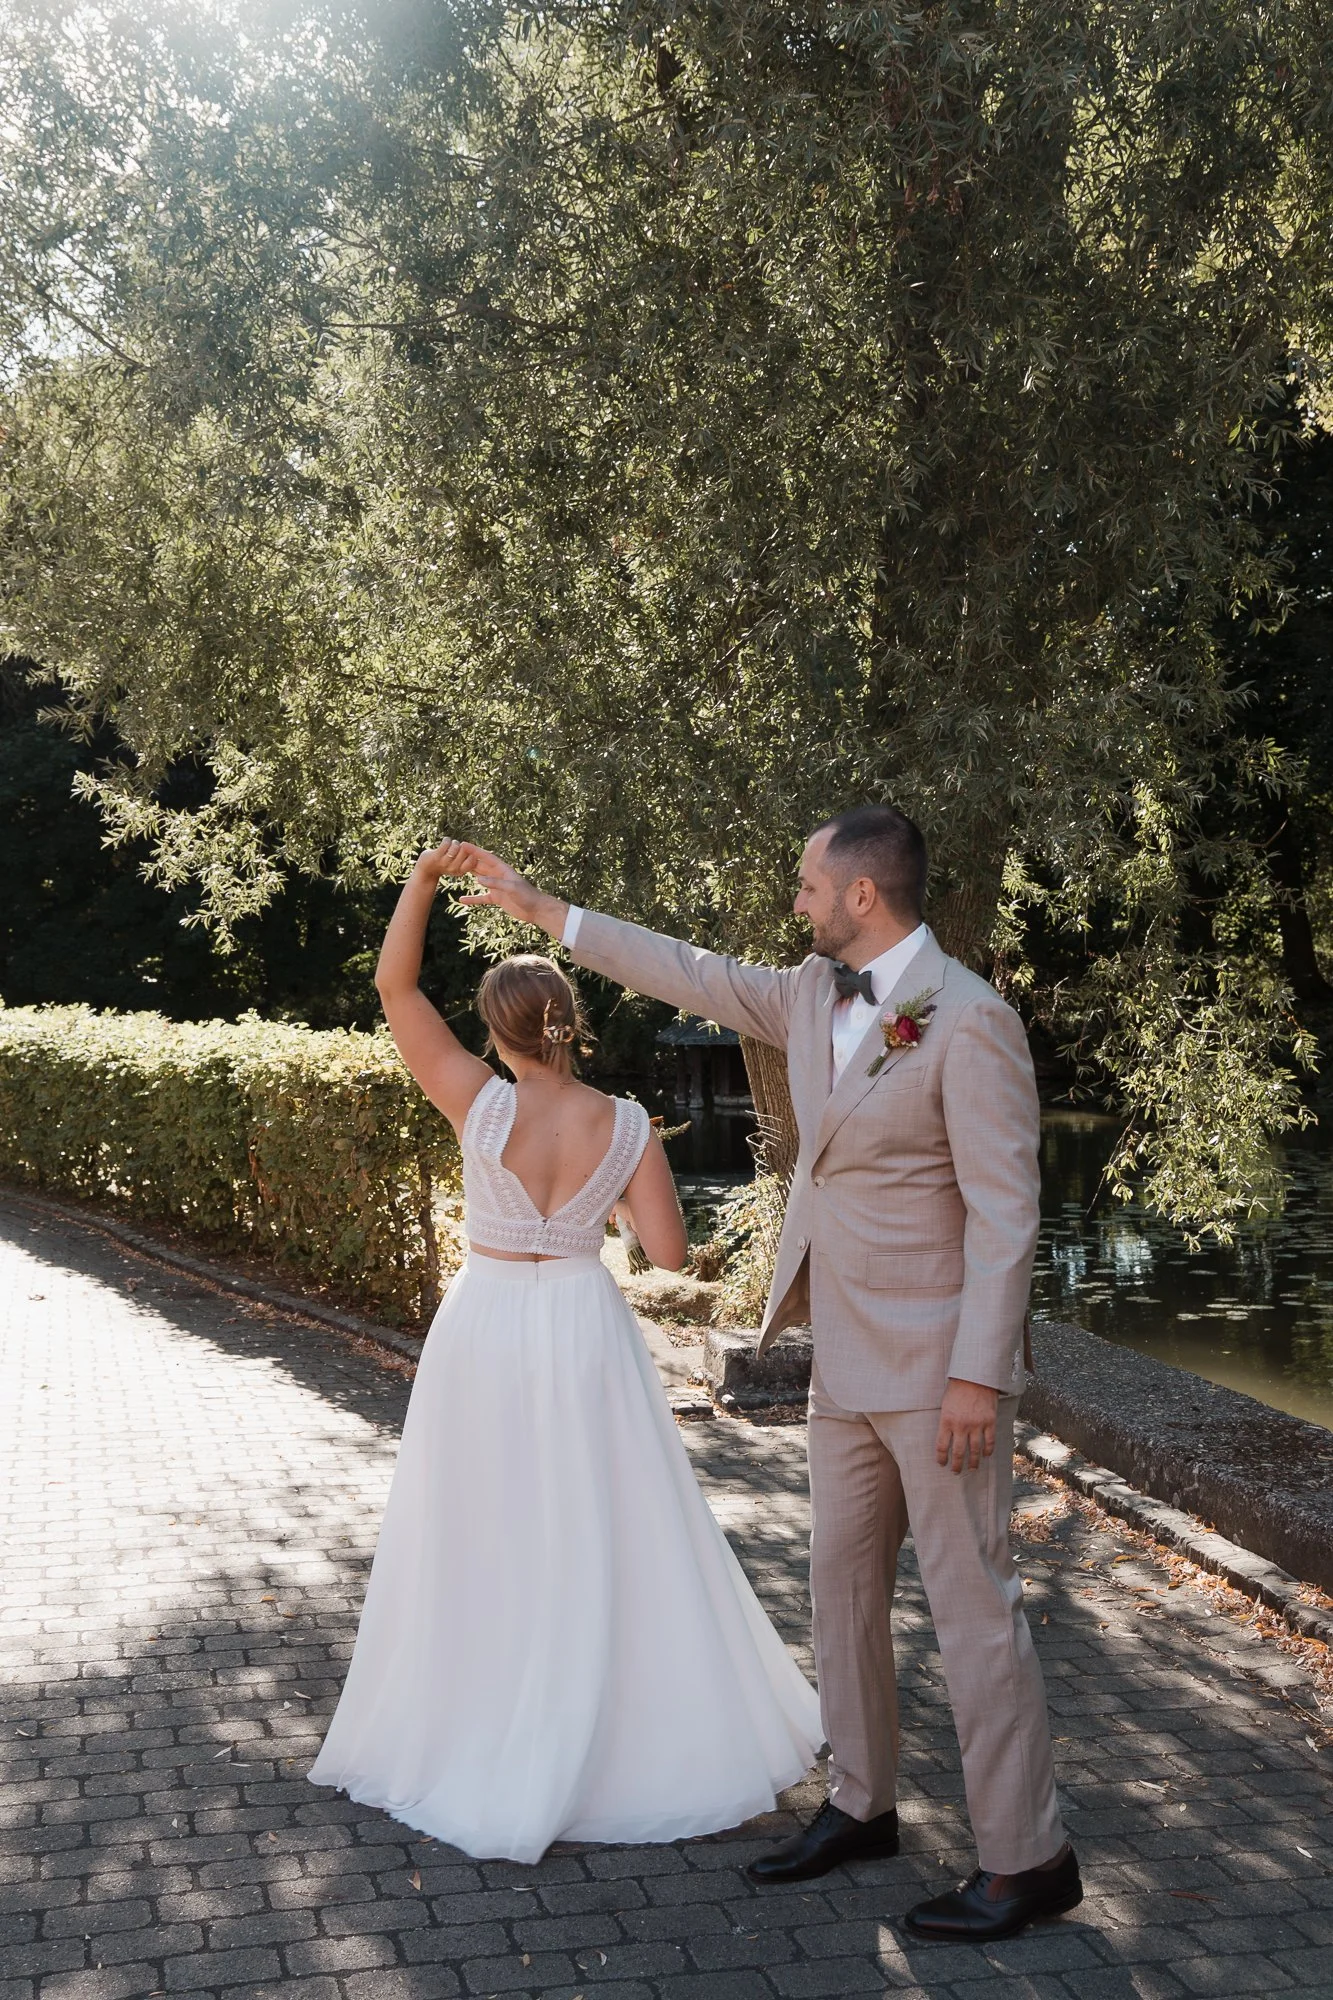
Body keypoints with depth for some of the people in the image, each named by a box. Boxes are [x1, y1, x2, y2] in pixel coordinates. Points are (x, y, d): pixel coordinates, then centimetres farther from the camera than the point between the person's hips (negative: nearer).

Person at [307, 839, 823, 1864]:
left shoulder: (482, 1104, -16)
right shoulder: (626, 1125, -11)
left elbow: (396, 985, -14)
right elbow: (669, 1251, -8)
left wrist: (425, 876, -14)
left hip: (485, 1331, -1)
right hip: (584, 1336, 1)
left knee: (482, 1542, 14)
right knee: (608, 1542, 13)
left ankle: (473, 1734, 28)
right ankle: (656, 1733, 24)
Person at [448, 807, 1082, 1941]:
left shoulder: (969, 1020, -17)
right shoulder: (814, 997, 7)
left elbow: (1004, 1209, -19)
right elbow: (694, 976, 18)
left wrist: (977, 1375, -21)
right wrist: (542, 910, 21)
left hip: (939, 1365, -8)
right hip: (848, 1360, 8)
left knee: (971, 1602, 0)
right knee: (843, 1587, 16)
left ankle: (1027, 1859, 13)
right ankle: (862, 1807, 32)